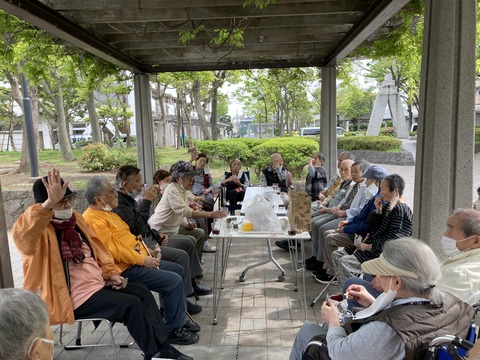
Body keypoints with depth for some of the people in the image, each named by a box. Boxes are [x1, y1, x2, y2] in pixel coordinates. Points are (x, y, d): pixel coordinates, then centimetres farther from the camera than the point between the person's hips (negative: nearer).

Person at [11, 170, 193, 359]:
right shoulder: (36, 231, -14)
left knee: (142, 292, 2)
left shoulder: (76, 219, 9)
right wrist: (50, 203, -55)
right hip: (75, 297, -8)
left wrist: (110, 273, 7)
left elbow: (96, 249, 17)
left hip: (99, 283, 9)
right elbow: (24, 231, -41)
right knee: (131, 304, -18)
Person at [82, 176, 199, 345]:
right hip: (125, 268, -11)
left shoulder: (106, 212, 16)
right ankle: (173, 330, -2)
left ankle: (180, 318, 21)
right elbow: (113, 249, -25)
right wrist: (142, 260, -20)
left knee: (178, 270, 13)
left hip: (138, 260, 11)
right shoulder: (93, 219, -17)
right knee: (173, 281, -18)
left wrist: (147, 254, 9)